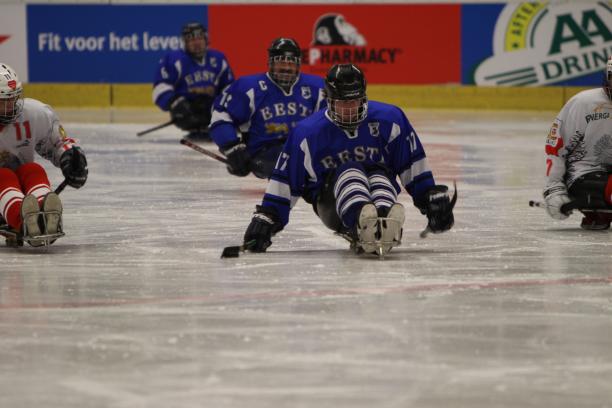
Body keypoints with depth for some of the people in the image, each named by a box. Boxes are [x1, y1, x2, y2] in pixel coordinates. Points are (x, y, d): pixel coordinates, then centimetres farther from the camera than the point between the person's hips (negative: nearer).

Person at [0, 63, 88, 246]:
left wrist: (71, 153, -10)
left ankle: (47, 218, -63)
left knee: (33, 171, -29)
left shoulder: (35, 113, -3)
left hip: (22, 184, 3)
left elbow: (59, 142, 12)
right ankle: (23, 222, -69)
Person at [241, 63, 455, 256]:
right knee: (348, 173, -32)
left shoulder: (389, 119, -4)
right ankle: (362, 225, -64)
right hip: (331, 206, -1)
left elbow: (412, 163, 4)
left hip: (380, 192, 1)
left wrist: (433, 197, 1)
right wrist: (265, 218, -6)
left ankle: (384, 224, -63)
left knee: (380, 176, -31)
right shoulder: (308, 133, -6)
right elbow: (285, 179, -2)